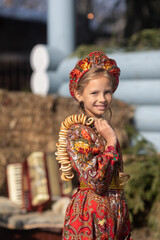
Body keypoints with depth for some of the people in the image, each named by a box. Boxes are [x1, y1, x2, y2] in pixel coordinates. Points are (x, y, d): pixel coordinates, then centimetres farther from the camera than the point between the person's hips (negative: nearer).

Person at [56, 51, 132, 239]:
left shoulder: (105, 129, 9)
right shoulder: (77, 131, -14)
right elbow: (96, 182, -22)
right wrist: (111, 143, -17)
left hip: (115, 215, 7)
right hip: (90, 217, -7)